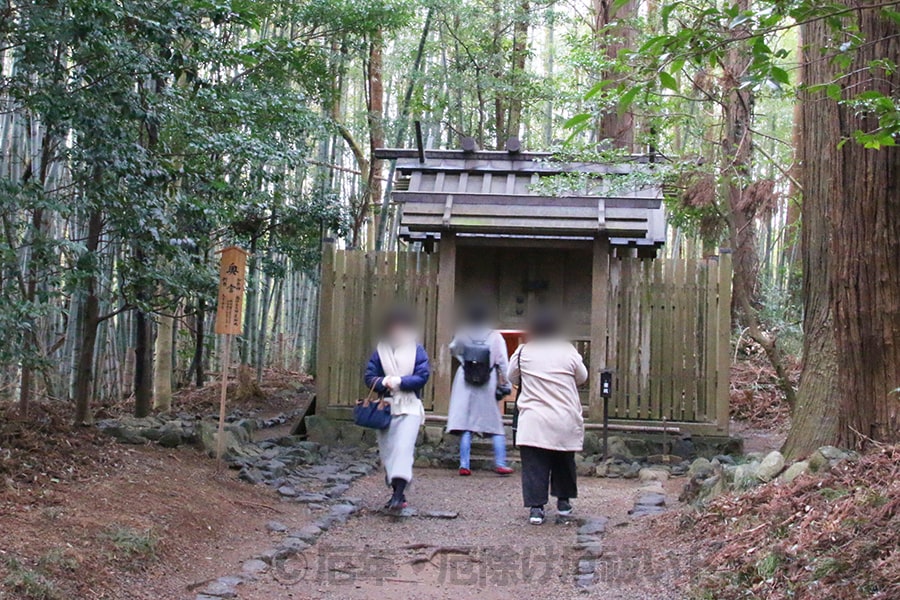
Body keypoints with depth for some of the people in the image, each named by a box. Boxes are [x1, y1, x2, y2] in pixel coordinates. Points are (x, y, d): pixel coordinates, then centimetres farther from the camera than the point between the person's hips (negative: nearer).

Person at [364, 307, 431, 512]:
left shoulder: (417, 350, 2)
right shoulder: (380, 351, 8)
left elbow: (423, 376, -5)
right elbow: (369, 377, 6)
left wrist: (399, 381, -13)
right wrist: (382, 382, -14)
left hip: (410, 408, -3)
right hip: (385, 407, 3)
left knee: (403, 448, -17)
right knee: (387, 451, 5)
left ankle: (398, 494, -23)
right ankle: (397, 492, 17)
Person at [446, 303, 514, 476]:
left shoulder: (462, 335, 0)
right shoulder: (495, 337, -2)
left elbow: (452, 350, 17)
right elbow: (503, 362, -3)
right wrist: (505, 384, 2)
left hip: (466, 384, 0)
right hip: (488, 386, 0)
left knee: (465, 426, 2)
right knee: (495, 426, 9)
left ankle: (464, 465, 1)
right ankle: (500, 463, 4)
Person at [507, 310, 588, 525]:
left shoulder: (523, 351, -2)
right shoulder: (568, 352, -3)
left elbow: (512, 377, 11)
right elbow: (582, 377, 11)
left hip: (533, 421, -1)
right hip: (565, 421, 1)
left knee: (534, 465, 0)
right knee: (564, 463, 18)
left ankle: (536, 507, -7)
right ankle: (563, 501, 30)